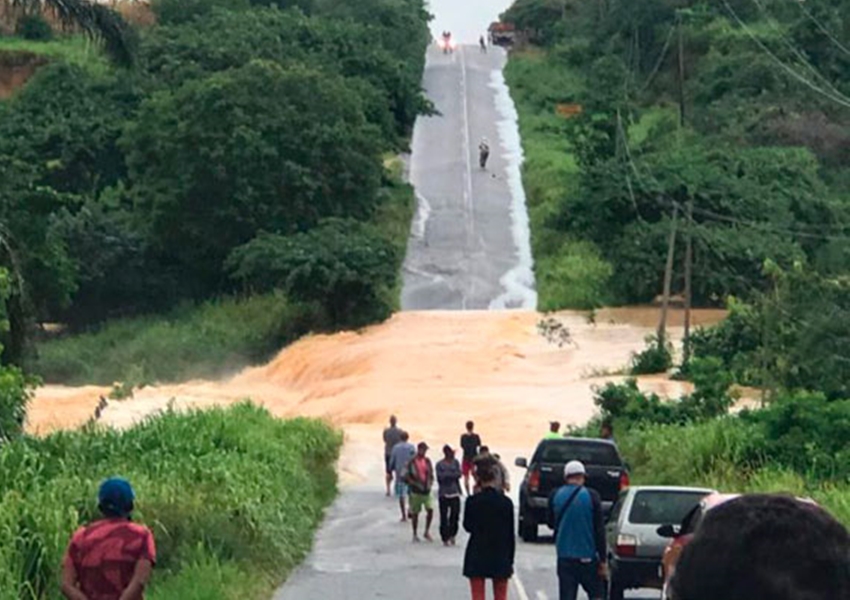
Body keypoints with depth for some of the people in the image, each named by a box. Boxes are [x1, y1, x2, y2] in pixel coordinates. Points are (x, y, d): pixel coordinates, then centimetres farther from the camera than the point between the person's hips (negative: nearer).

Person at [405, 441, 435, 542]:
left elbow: (431, 473, 18)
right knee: (415, 513, 5)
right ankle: (415, 534, 19)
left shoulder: (427, 461, 6)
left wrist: (430, 482, 1)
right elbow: (405, 477, -8)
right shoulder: (411, 462, -9)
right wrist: (415, 483, -16)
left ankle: (427, 532, 8)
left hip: (427, 491, 4)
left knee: (430, 510, -8)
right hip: (416, 492, -4)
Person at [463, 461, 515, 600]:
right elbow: (510, 534, -1)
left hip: (477, 557, -1)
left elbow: (467, 526, 5)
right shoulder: (506, 502, -5)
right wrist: (510, 560, 8)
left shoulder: (472, 501, -10)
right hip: (500, 557, 1)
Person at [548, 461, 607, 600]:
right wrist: (603, 560, -4)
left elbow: (551, 523, 15)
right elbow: (600, 530, -7)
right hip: (587, 556, -2)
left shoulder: (555, 496, 0)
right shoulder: (591, 496, -8)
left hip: (565, 556, 2)